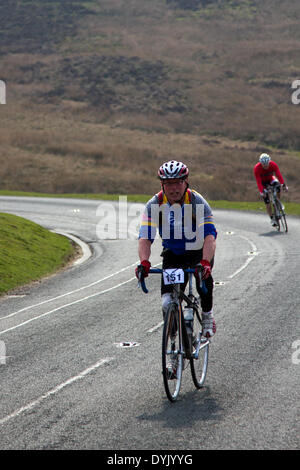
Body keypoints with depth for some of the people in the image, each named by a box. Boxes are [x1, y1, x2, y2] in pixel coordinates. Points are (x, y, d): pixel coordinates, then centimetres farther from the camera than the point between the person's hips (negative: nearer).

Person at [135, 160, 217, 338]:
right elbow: (145, 237, -28)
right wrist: (144, 262, -47)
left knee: (203, 277, -31)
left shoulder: (197, 202, -26)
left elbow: (210, 235, -37)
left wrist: (205, 262, -54)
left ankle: (207, 314, -4)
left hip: (199, 252, -1)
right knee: (168, 304, -16)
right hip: (172, 254, 1)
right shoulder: (154, 204, -20)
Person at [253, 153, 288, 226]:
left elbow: (279, 174, -36)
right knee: (267, 202, -10)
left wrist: (283, 184, -50)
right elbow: (258, 181, -34)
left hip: (270, 179, 1)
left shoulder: (273, 165, -27)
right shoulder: (257, 168, -31)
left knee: (277, 185, -34)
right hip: (263, 182, -1)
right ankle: (272, 219, 2)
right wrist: (261, 191, -46)